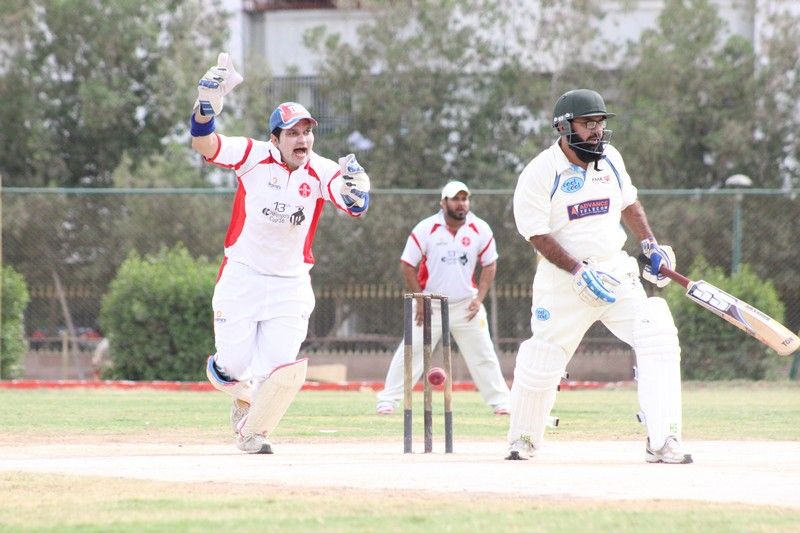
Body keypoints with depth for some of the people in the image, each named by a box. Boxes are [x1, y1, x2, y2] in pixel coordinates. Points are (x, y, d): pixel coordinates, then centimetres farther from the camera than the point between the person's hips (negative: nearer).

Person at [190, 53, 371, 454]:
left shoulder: (321, 172, -7)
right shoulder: (254, 157, -10)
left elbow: (355, 207, -20)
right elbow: (203, 143, -22)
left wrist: (355, 185, -43)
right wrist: (209, 100, -39)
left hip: (291, 284, 1)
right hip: (241, 278, -1)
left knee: (283, 367, -9)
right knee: (232, 368, -2)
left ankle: (252, 430, 16)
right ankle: (246, 397, 36)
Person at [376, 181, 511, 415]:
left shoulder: (480, 230, -6)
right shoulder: (426, 229, -13)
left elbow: (489, 265, 5)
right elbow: (407, 265, -7)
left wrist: (479, 299, -5)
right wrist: (420, 301, -10)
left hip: (466, 305, 2)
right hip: (431, 304, -2)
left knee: (483, 354, 3)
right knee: (411, 352, -5)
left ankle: (500, 402, 12)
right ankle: (387, 401, 1)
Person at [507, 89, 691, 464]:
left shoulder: (609, 159, 5)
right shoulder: (540, 173, -12)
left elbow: (628, 204, 21)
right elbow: (537, 235, -16)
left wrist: (650, 244, 8)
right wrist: (579, 272, -25)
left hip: (616, 273, 4)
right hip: (562, 281, -4)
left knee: (658, 337, -14)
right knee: (541, 362, 2)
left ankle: (662, 442, -16)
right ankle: (522, 441, 29)